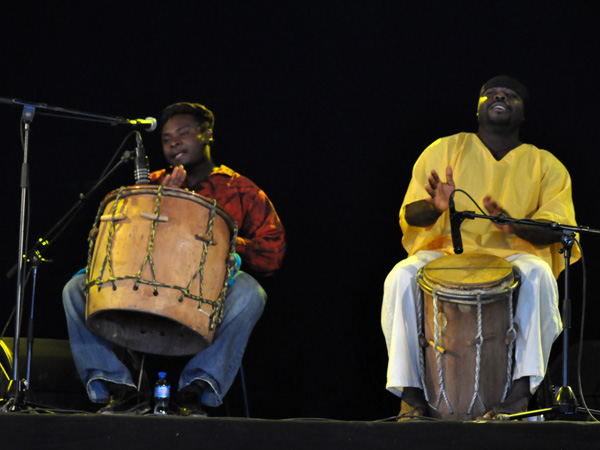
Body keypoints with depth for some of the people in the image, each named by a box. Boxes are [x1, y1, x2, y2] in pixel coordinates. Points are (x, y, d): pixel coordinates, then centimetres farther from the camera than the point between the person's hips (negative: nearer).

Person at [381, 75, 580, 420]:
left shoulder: (546, 165, 11)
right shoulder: (446, 150, 11)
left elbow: (556, 229, 0)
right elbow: (411, 214, 6)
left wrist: (514, 226, -22)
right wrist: (436, 207, -19)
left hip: (514, 254, -1)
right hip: (446, 250, 1)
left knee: (538, 275, -36)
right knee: (401, 277, -31)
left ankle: (521, 389, -39)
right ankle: (411, 393, -30)